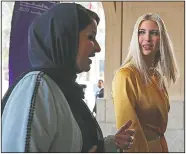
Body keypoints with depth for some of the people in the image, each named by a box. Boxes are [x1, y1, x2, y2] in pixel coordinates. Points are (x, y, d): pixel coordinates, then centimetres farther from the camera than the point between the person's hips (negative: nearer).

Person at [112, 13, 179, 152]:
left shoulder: (157, 76, 5)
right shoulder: (126, 75, -20)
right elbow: (129, 128, -22)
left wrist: (162, 148, 11)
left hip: (159, 146, 8)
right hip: (139, 147, -8)